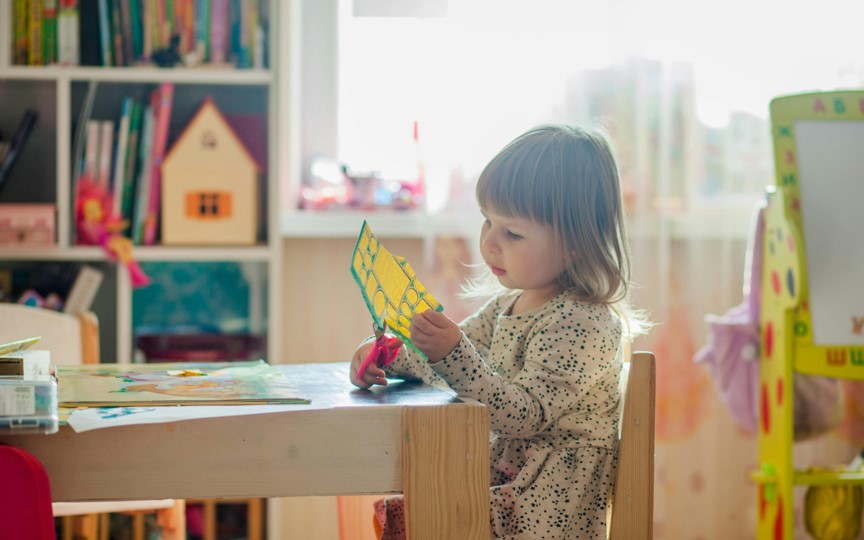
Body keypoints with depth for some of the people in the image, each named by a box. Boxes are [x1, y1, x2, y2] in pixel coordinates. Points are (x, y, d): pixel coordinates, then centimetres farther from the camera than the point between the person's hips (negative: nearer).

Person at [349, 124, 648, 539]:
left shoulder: (579, 324, -19)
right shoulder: (508, 304, 8)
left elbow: (524, 416, -26)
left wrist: (454, 355, -35)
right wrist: (389, 354, 0)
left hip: (547, 499, -8)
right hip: (502, 470, 8)